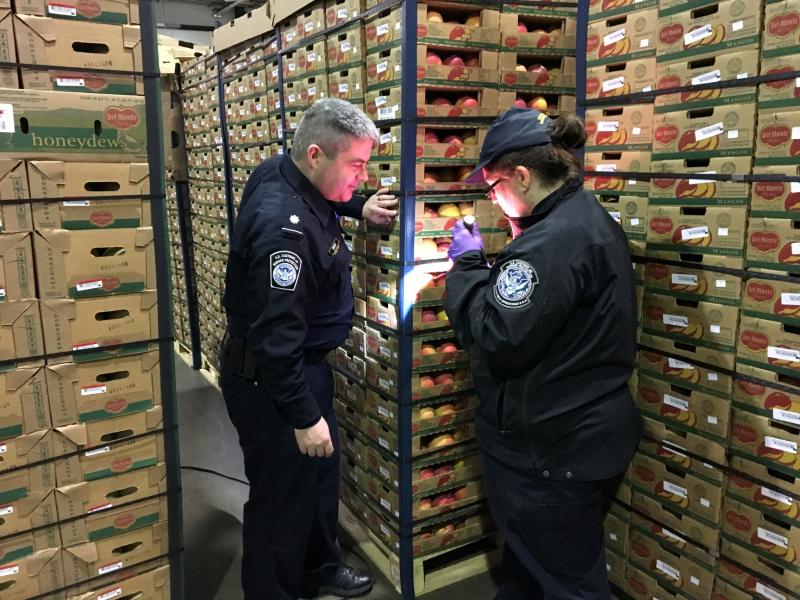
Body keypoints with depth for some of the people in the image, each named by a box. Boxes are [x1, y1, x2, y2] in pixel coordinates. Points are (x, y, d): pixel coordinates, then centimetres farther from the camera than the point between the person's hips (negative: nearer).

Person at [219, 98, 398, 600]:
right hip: (272, 379, -10)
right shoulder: (283, 224, -31)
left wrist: (359, 207, 6)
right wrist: (303, 416, -24)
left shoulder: (285, 175, -2)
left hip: (302, 365, 10)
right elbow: (276, 336, -30)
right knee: (284, 496, 7)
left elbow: (326, 199, 24)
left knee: (322, 472, 24)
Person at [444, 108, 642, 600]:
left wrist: (469, 264, -14)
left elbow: (498, 338, -28)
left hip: (552, 450, -10)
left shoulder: (553, 240, -26)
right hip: (580, 435, 10)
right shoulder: (589, 220, 8)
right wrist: (488, 264, 7)